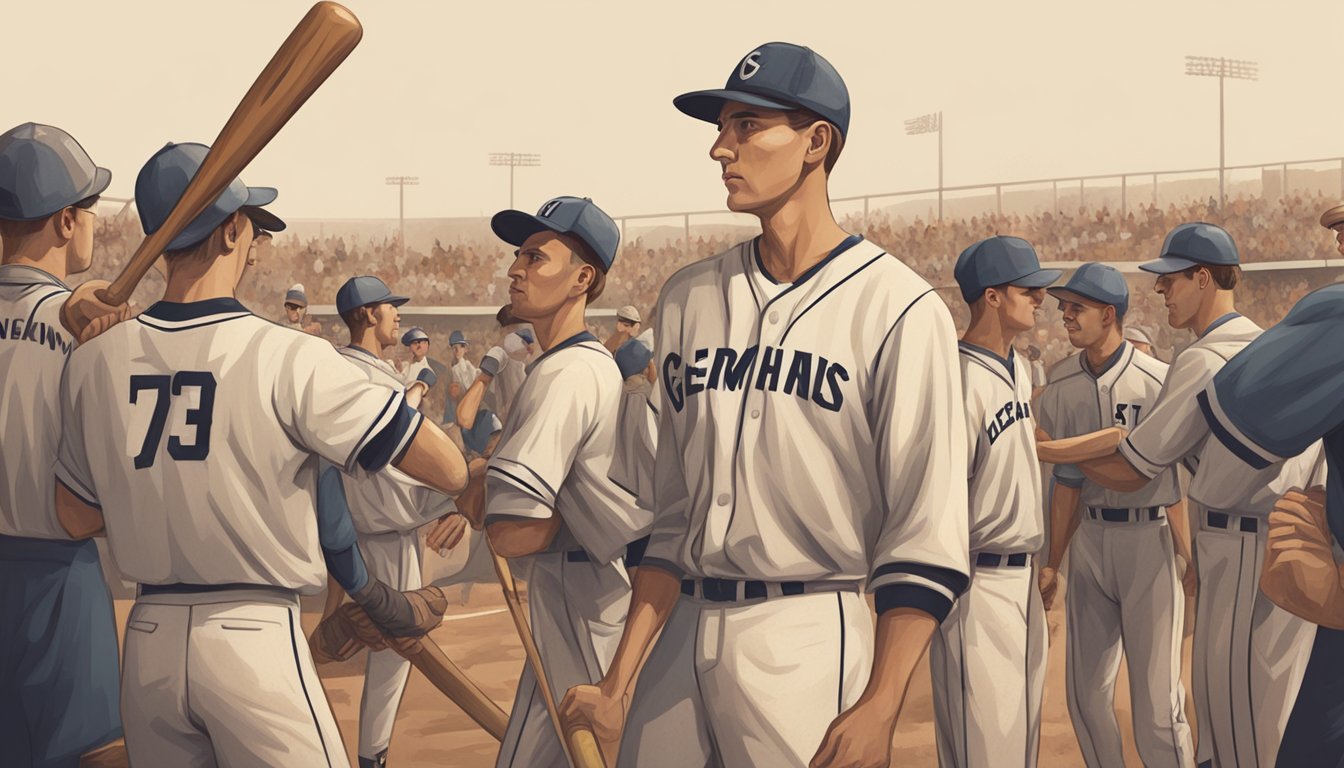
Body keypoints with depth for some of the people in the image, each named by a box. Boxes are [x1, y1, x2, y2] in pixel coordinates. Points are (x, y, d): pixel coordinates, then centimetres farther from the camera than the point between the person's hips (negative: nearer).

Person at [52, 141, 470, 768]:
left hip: (146, 643, 5)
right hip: (255, 638, -5)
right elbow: (448, 468, -14)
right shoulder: (289, 357, -13)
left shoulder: (92, 362, 0)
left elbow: (76, 518, 11)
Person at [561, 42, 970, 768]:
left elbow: (927, 532, -10)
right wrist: (619, 681, 7)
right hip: (685, 632, 5)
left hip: (810, 638, -5)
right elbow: (674, 515, 13)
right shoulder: (687, 298, 10)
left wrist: (878, 710, -18)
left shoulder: (897, 309, -7)